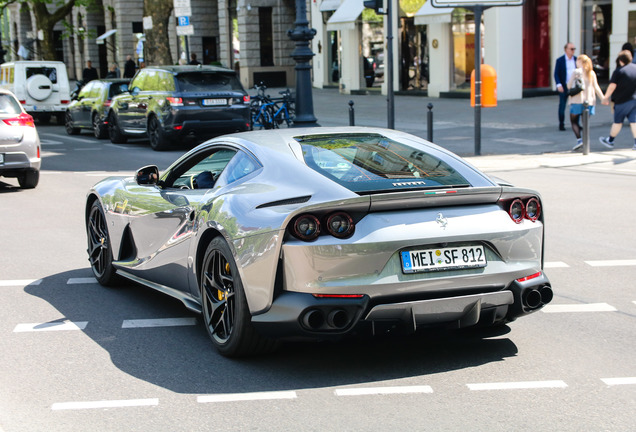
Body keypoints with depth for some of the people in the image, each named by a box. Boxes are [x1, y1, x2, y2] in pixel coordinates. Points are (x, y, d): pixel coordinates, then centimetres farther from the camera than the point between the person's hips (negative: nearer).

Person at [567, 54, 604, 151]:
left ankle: (579, 139, -17)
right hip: (589, 101, 5)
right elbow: (596, 87, 5)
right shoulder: (592, 73, 8)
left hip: (577, 100, -5)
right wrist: (603, 98, 8)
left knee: (574, 121, 2)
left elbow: (569, 86, -5)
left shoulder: (576, 72, -5)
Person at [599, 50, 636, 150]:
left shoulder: (618, 72, -13)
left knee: (617, 121, 8)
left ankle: (610, 141, 21)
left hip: (622, 100, -4)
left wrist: (606, 97, -4)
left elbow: (612, 86, -14)